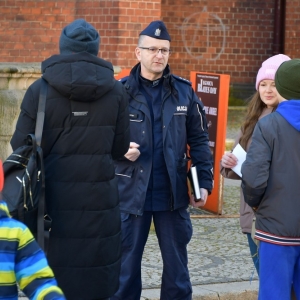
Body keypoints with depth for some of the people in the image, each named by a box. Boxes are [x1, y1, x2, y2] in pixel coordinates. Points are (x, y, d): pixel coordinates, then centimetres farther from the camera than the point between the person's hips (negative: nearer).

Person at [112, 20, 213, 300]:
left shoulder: (183, 91, 2)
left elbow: (199, 139, 6)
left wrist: (205, 182, 0)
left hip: (173, 193, 2)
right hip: (131, 192, -2)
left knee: (177, 263, 13)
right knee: (126, 263, 8)